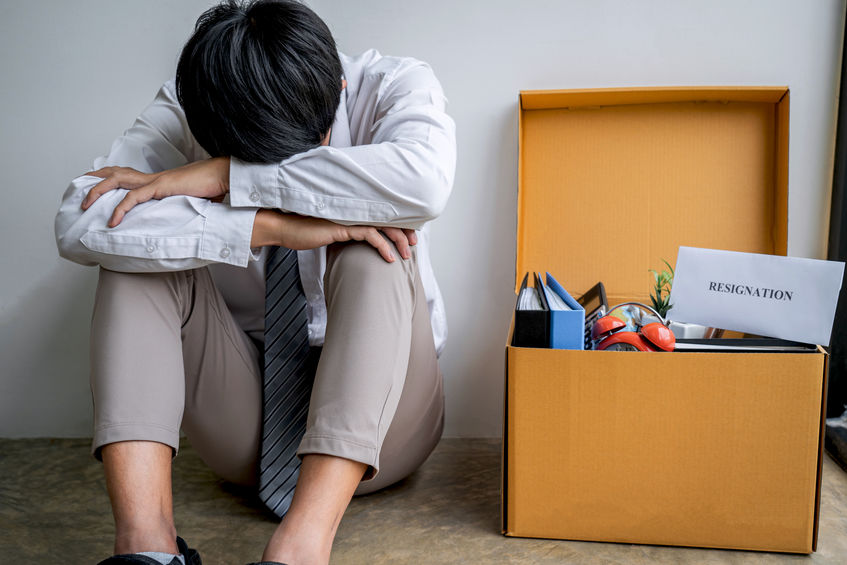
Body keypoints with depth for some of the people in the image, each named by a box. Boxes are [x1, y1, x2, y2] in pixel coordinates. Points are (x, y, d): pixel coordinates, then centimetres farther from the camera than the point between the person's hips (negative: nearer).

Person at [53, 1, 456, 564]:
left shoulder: (394, 87, -11)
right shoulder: (181, 111, -8)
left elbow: (424, 181, -36)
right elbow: (78, 225, -25)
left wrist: (219, 177, -30)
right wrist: (275, 226, -34)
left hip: (371, 414, -1)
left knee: (370, 256, -30)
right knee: (138, 253, -19)